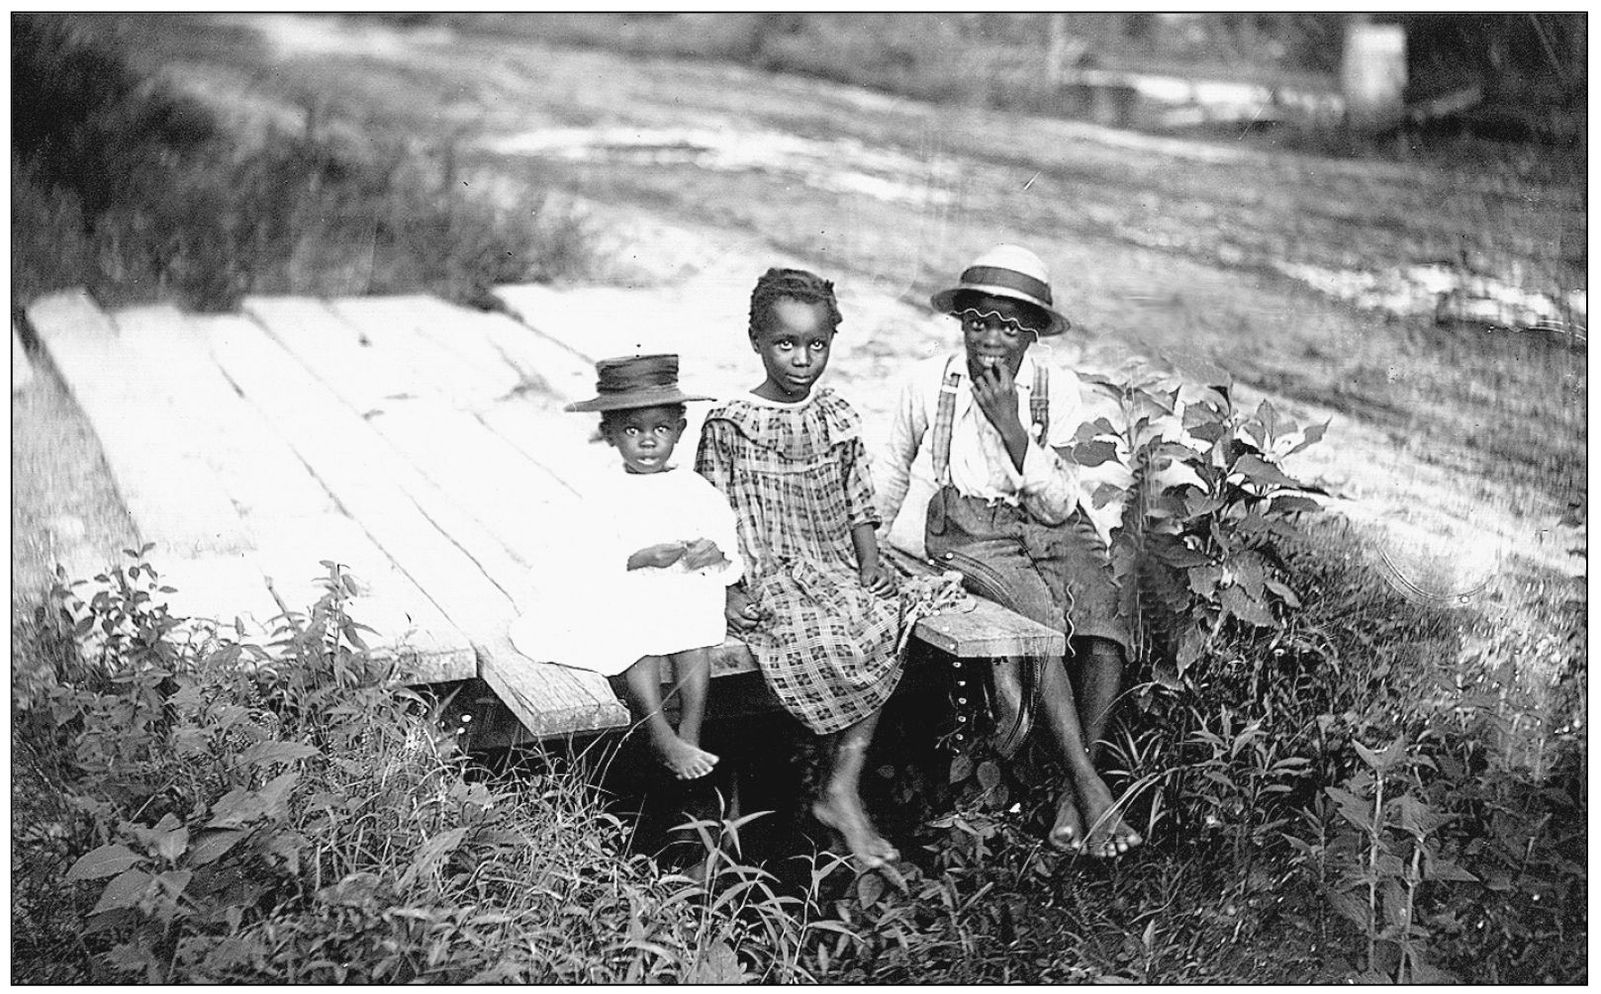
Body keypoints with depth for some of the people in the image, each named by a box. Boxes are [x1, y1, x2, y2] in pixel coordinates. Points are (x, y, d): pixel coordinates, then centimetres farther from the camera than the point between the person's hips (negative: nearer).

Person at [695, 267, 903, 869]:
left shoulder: (837, 418, 12)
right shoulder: (727, 427, -1)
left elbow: (859, 504, 15)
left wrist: (871, 566, 2)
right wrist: (730, 590, -10)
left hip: (838, 567, 4)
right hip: (768, 577, -4)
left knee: (884, 623, -25)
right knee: (825, 639, -30)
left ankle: (841, 791, -20)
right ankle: (842, 795, -15)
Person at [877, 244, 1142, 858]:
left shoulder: (1057, 390, -1)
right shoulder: (931, 383, -2)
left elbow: (1058, 505, -9)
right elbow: (895, 467, 16)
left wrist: (1010, 425, -17)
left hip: (1053, 530, 2)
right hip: (971, 533, -2)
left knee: (1104, 623, -26)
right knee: (1042, 619, -30)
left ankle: (1073, 791, -16)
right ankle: (1089, 786, -24)